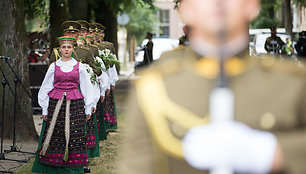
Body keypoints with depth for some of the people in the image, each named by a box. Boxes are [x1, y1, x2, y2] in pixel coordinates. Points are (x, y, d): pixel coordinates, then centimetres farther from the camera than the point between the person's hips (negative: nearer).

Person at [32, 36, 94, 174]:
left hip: (74, 105, 0)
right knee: (55, 136, -2)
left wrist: (88, 109, 8)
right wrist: (45, 109, 6)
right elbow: (46, 88, 10)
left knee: (74, 136, -3)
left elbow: (87, 88, 11)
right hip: (56, 104, 0)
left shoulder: (79, 67, 6)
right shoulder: (54, 66, 7)